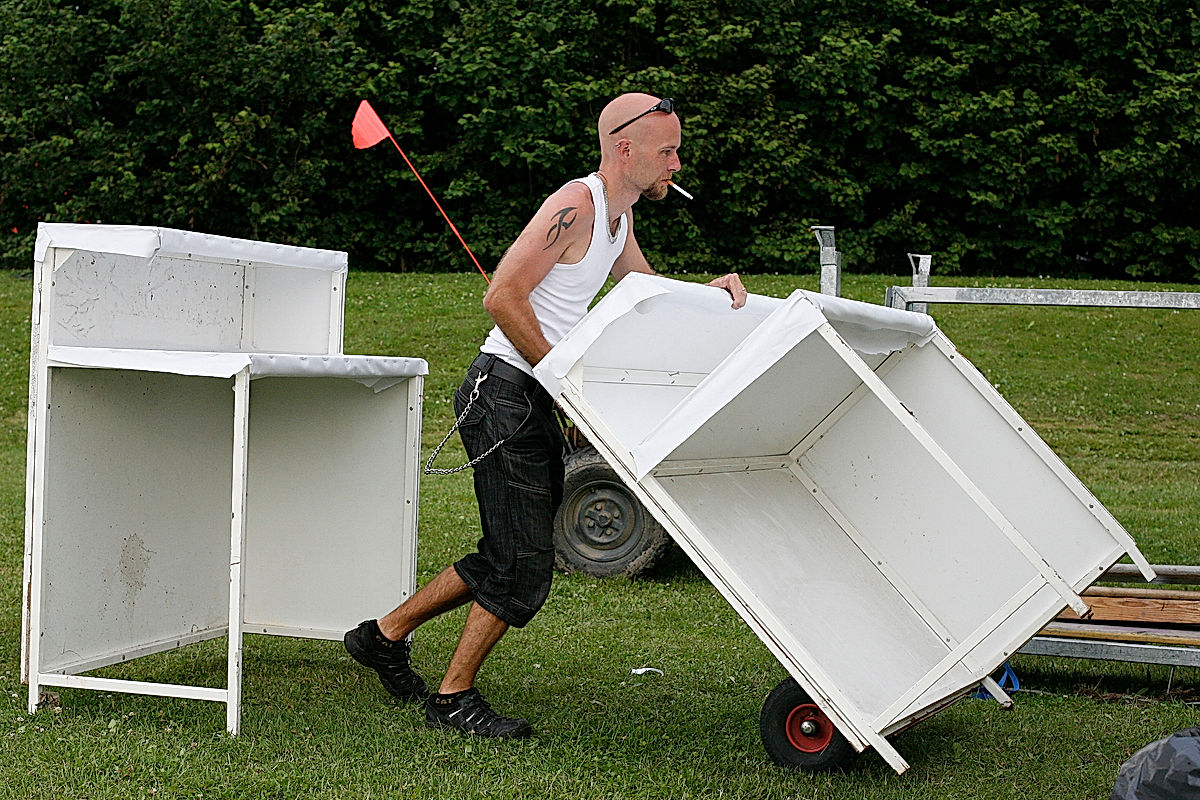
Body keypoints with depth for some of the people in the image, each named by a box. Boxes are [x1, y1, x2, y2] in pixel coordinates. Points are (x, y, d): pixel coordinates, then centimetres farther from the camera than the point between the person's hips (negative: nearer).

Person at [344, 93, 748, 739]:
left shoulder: (616, 216, 15)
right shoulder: (575, 206, -16)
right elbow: (502, 297, -23)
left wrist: (708, 293, 5)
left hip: (535, 404, 10)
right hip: (505, 390, -10)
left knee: (511, 558, 16)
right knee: (523, 567, -7)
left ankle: (385, 635, 28)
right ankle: (453, 699, 5)